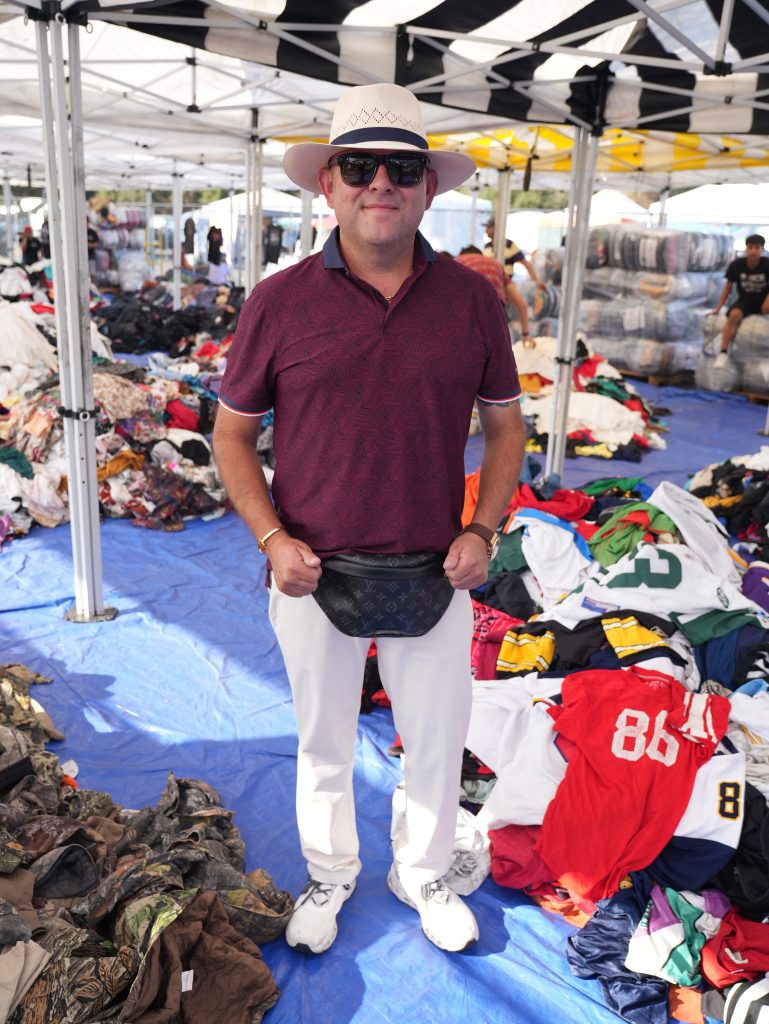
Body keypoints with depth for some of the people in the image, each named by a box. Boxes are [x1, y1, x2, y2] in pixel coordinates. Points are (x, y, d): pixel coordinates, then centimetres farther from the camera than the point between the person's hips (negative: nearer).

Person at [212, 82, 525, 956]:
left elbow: (505, 423, 6)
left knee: (437, 742, 17)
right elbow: (231, 433, 1)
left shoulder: (470, 299, -2)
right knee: (324, 743, 19)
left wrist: (482, 531, -6)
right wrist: (272, 539, -11)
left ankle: (423, 874, 45)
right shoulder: (277, 303, -7)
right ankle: (329, 875, 45)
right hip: (313, 573, -1)